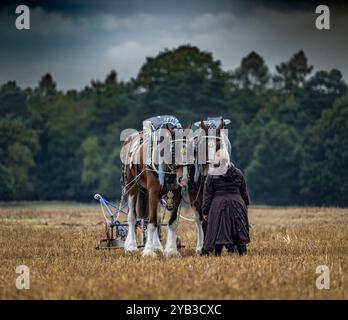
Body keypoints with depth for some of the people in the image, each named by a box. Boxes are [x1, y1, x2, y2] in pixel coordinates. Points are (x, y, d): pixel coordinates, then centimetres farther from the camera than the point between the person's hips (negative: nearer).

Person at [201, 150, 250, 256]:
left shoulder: (212, 175, -5)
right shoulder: (238, 173, 5)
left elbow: (207, 195, -3)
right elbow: (244, 192, 11)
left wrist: (205, 211, 3)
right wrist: (246, 204, 21)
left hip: (218, 205, -3)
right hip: (237, 203, 3)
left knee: (218, 231, 0)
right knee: (239, 231, 10)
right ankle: (243, 252, 12)